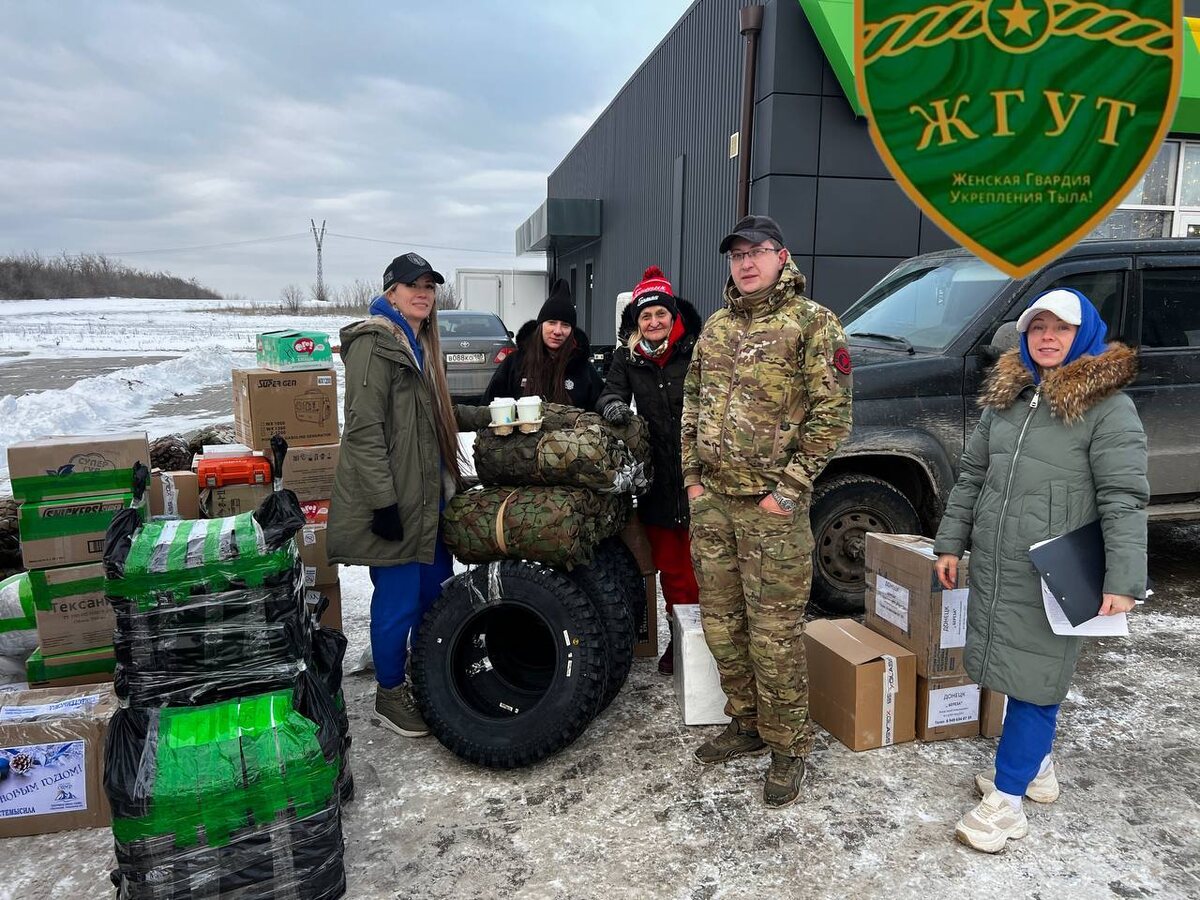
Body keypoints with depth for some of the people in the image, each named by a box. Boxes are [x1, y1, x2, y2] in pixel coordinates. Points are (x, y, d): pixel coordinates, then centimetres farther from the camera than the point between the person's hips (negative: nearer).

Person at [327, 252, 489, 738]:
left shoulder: (421, 344, 17)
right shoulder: (374, 342, -13)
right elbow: (364, 429, -19)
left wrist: (488, 416, 14)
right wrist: (384, 500, -23)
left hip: (429, 493, 9)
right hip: (393, 500, -9)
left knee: (434, 587, 18)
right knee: (398, 596, 1)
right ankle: (390, 694, 19)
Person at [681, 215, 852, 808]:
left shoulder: (813, 323, -6)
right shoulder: (716, 326, 14)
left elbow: (832, 414, -10)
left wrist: (787, 490, -13)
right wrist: (692, 476, 8)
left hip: (772, 507, -6)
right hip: (710, 502, 7)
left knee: (775, 632, 0)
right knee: (720, 622, 14)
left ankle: (788, 747, 19)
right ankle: (746, 724, 33)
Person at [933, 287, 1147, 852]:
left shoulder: (1107, 407, -9)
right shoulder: (1005, 397, 10)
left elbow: (1125, 500, -14)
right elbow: (971, 476, 14)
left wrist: (1123, 581, -20)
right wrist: (950, 543, 13)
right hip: (993, 567, 6)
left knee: (1033, 679, 0)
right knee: (1016, 672, 17)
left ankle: (1006, 800, 9)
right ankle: (1037, 766, 37)